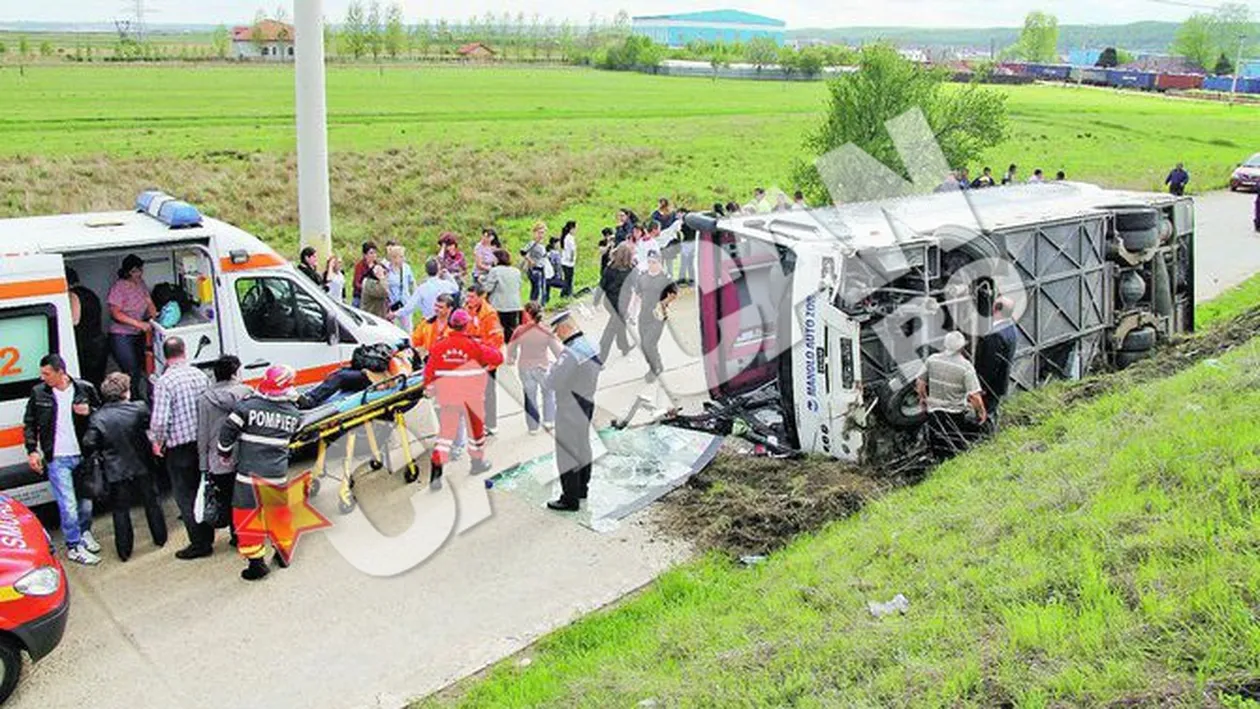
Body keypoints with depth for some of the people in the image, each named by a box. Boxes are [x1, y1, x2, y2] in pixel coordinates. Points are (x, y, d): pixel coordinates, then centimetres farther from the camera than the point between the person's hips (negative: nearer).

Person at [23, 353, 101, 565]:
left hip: (83, 455, 2)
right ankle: (74, 546, 8)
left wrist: (89, 412, -13)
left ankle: (85, 533, 38)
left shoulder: (85, 389, -2)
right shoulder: (38, 393, -1)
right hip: (57, 458, -2)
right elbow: (29, 424, 9)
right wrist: (32, 450, 0)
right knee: (68, 505, -3)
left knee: (86, 500, 15)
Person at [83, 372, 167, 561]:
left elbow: (89, 445, -12)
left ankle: (124, 550, 17)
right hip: (142, 467, 1)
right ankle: (160, 538, 32)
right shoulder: (139, 409, -13)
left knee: (120, 510, 12)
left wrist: (98, 454, 7)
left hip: (116, 471, -1)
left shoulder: (98, 418, -12)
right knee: (152, 502, 20)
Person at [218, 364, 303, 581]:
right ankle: (283, 553, 34)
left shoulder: (247, 406, -13)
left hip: (250, 474, -4)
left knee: (246, 515, 7)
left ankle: (256, 562, 7)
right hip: (278, 474, 4)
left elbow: (227, 433, -9)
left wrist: (225, 453, 8)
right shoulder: (293, 413, -2)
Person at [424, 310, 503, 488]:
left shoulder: (439, 346, -6)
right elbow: (497, 358, -5)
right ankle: (477, 462, 35)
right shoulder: (474, 346, -14)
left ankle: (436, 471, -6)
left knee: (446, 431, 7)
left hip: (446, 396, 3)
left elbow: (429, 369, -1)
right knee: (476, 426, 19)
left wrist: (429, 387, 15)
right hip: (472, 396, -3)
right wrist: (486, 347, 14)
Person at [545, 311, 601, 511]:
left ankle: (570, 499, 10)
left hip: (570, 412, -9)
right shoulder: (590, 348, 3)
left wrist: (550, 368, -6)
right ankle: (582, 489, 38)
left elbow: (551, 383, -25)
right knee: (582, 448, 22)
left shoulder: (570, 353, -26)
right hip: (586, 406, 9)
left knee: (567, 452, 2)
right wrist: (556, 368, 5)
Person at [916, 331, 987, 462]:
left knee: (937, 452, 17)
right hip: (955, 415, -4)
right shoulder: (965, 367, -16)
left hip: (933, 412, 4)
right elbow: (974, 396, -20)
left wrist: (923, 398, 24)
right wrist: (981, 412, -3)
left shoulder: (932, 360, -3)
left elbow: (920, 383, 6)